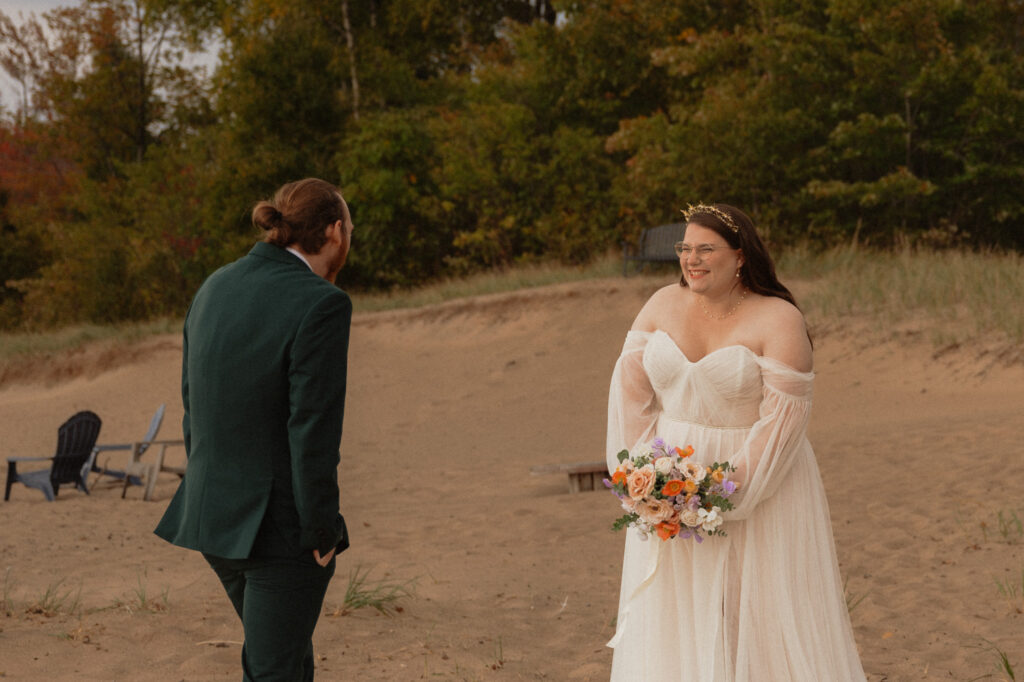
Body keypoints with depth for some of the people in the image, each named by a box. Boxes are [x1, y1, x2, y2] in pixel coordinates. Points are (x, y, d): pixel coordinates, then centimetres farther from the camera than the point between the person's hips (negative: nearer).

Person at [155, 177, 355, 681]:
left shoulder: (214, 290, 5)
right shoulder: (320, 305, -19)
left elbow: (196, 410, 11)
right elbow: (314, 431, -21)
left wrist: (210, 504, 19)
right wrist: (322, 534, -12)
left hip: (215, 513, 8)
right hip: (283, 523, -8)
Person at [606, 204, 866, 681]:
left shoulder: (778, 320, -12)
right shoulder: (662, 305, 3)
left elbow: (786, 414, -15)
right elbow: (630, 388, 2)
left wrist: (729, 488, -19)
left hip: (757, 481, -4)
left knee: (763, 612, 1)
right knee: (674, 614, 8)